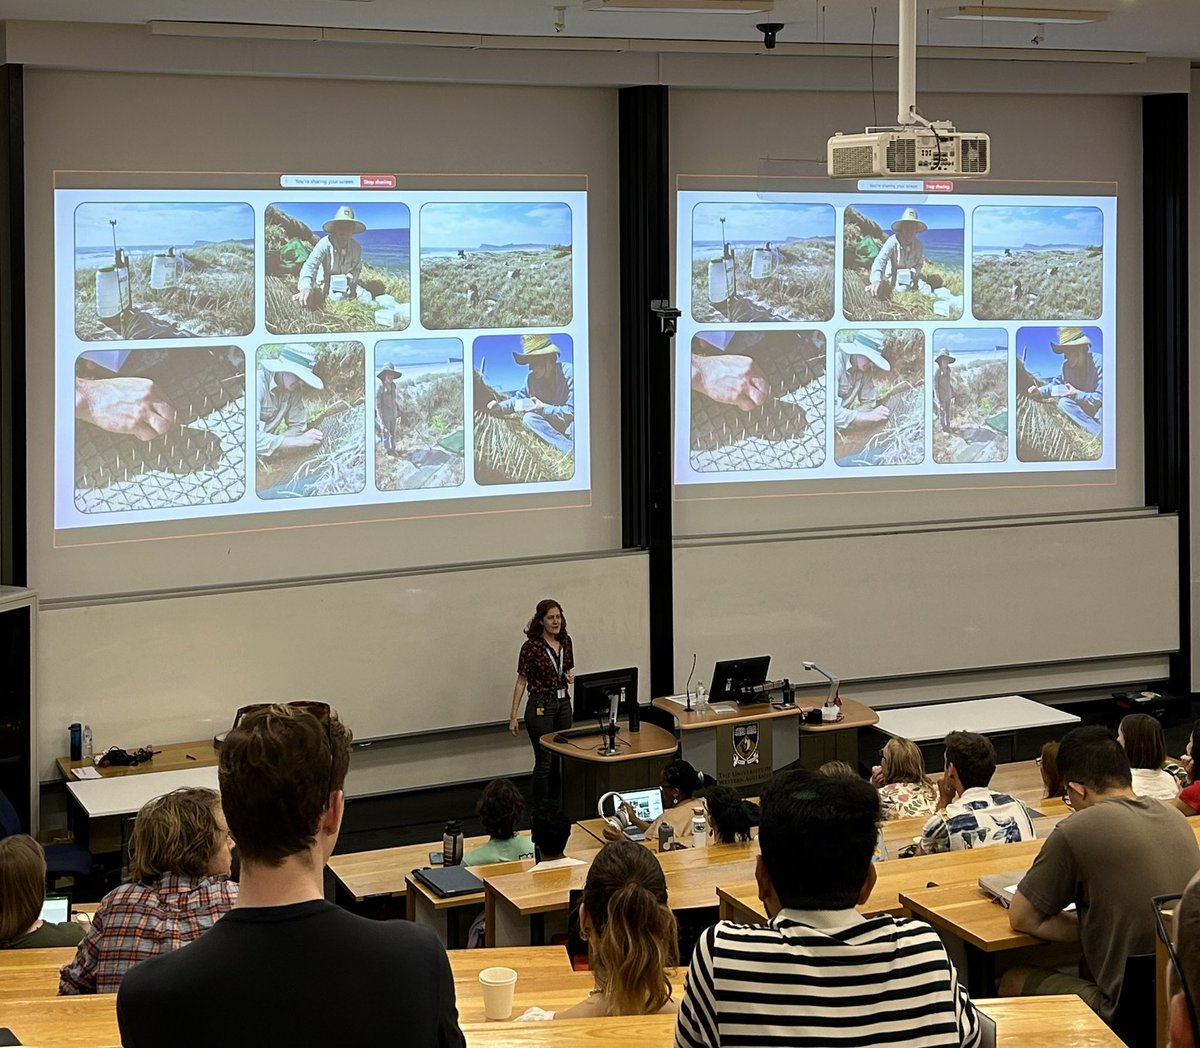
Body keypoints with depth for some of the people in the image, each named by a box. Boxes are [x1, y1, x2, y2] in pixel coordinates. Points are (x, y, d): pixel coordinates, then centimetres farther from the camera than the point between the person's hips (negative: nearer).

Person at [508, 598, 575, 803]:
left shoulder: (565, 642, 5)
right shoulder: (531, 646, -13)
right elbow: (521, 681, -8)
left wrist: (570, 677, -6)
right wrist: (513, 715, -10)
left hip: (563, 704, 6)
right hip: (540, 707, -6)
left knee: (560, 760, 11)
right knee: (544, 762, -2)